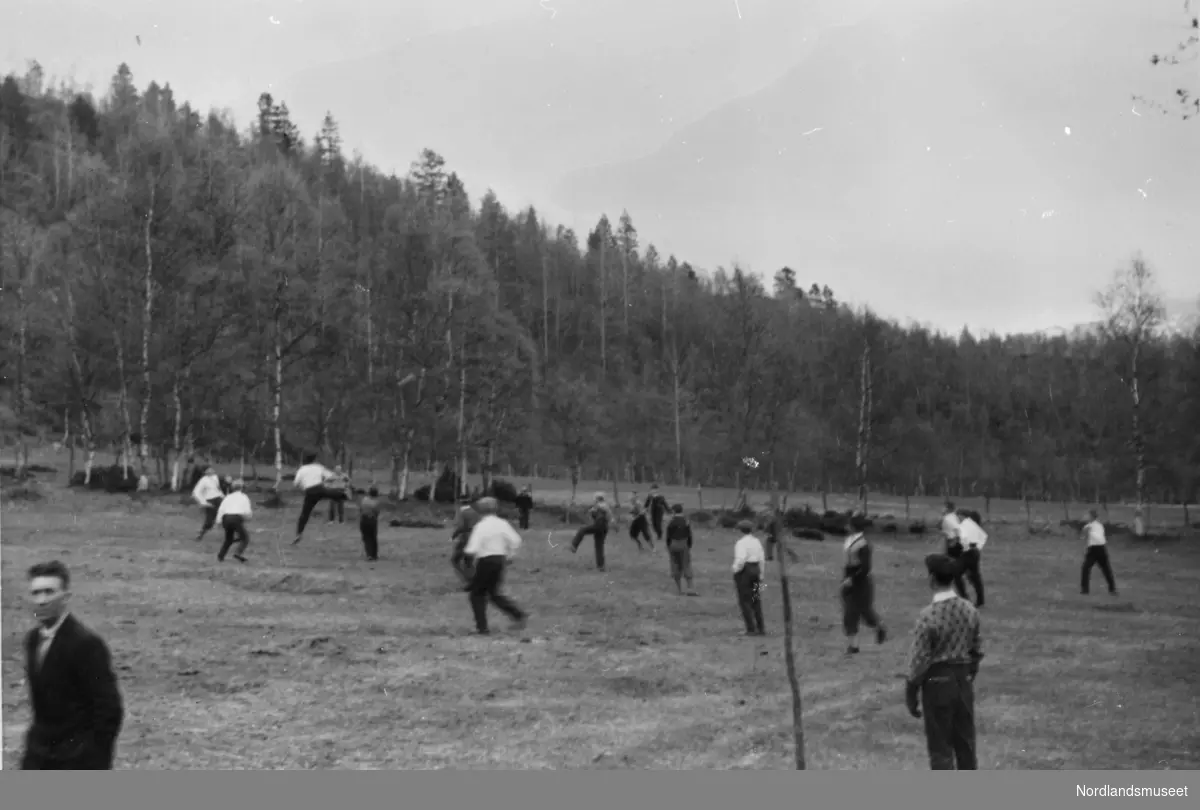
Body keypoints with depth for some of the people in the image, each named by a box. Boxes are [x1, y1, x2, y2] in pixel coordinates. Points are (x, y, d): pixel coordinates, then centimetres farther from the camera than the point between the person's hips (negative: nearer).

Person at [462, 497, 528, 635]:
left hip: (485, 562, -6)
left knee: (477, 594, 11)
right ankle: (517, 614, 3)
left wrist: (473, 556, 2)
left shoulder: (480, 526, -14)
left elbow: (472, 550, -20)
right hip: (500, 560, 6)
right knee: (494, 594, 20)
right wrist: (509, 555, 7)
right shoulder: (502, 523, 0)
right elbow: (516, 540, -5)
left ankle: (482, 627, 7)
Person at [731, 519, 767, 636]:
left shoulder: (741, 542, -14)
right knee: (756, 600, 14)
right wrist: (760, 574, 16)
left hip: (744, 570, -7)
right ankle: (761, 628, 14)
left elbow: (741, 559, -26)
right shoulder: (756, 541, 9)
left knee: (745, 601, 0)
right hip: (755, 569, 7)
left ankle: (751, 629, -3)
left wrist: (736, 570, -11)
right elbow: (762, 558, 11)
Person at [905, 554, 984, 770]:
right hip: (963, 680, 5)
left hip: (937, 682, -5)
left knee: (940, 747, 5)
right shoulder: (970, 610, -2)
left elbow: (919, 659, -15)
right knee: (965, 743, 16)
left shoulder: (928, 615, -19)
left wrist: (911, 696, -5)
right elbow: (977, 651, 7)